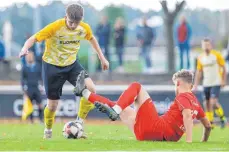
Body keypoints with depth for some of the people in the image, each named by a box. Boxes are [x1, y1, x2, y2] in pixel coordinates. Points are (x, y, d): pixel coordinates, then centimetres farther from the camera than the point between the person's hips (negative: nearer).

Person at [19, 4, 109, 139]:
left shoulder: (85, 28, -11)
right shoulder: (55, 27, -25)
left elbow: (92, 38, 12)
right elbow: (34, 38, -26)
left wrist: (102, 57, 16)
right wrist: (25, 49, -46)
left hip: (72, 64, 3)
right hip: (52, 66, -3)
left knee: (91, 89, -21)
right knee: (52, 105, 3)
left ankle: (79, 123, -5)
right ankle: (48, 130, 34)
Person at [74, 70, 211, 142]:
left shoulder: (183, 97, -7)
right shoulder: (196, 102, 16)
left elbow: (187, 116, -25)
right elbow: (208, 125, 21)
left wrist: (189, 141, -31)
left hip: (155, 127, -8)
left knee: (136, 86, -1)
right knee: (121, 106, 24)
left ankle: (114, 111, -15)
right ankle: (84, 92, 29)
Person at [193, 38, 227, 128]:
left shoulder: (217, 55, -5)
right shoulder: (200, 58, 6)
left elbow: (223, 68, -2)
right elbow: (199, 72, 11)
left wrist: (224, 81, -9)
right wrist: (196, 85, 5)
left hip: (216, 83, -4)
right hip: (206, 84, 4)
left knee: (213, 102, -16)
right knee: (207, 104, 1)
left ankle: (222, 118, 5)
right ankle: (210, 123, 10)